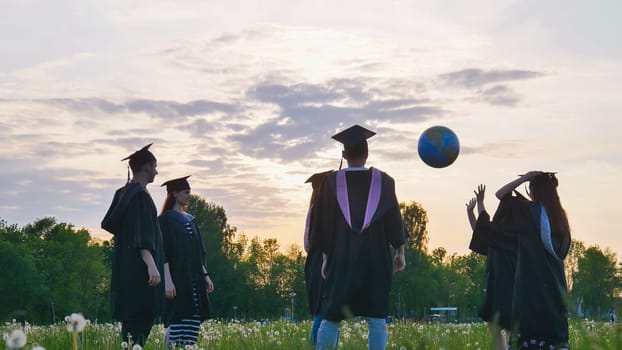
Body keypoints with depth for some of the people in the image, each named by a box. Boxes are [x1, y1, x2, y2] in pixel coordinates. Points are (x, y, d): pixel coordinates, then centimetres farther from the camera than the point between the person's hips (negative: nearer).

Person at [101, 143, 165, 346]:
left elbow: (109, 224, 22)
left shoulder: (123, 193, 14)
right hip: (139, 267, -10)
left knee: (133, 319, 12)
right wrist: (151, 264, -30)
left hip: (126, 266, 10)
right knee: (140, 321, -10)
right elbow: (141, 233, -23)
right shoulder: (140, 194, -14)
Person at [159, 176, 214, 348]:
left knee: (194, 321, 4)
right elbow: (163, 252, -12)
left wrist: (205, 275, 14)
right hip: (177, 279, -7)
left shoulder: (190, 220, 17)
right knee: (177, 322, -10)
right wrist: (167, 280, -19)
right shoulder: (165, 219, -5)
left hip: (194, 279, 8)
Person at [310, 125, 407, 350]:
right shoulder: (383, 181, 2)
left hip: (341, 257, 0)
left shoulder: (331, 182, 1)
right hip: (376, 257, 0)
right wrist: (400, 252, 8)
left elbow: (323, 223, 2)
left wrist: (325, 257, 9)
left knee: (331, 317, 7)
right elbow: (394, 219, 2)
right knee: (376, 318, 3)